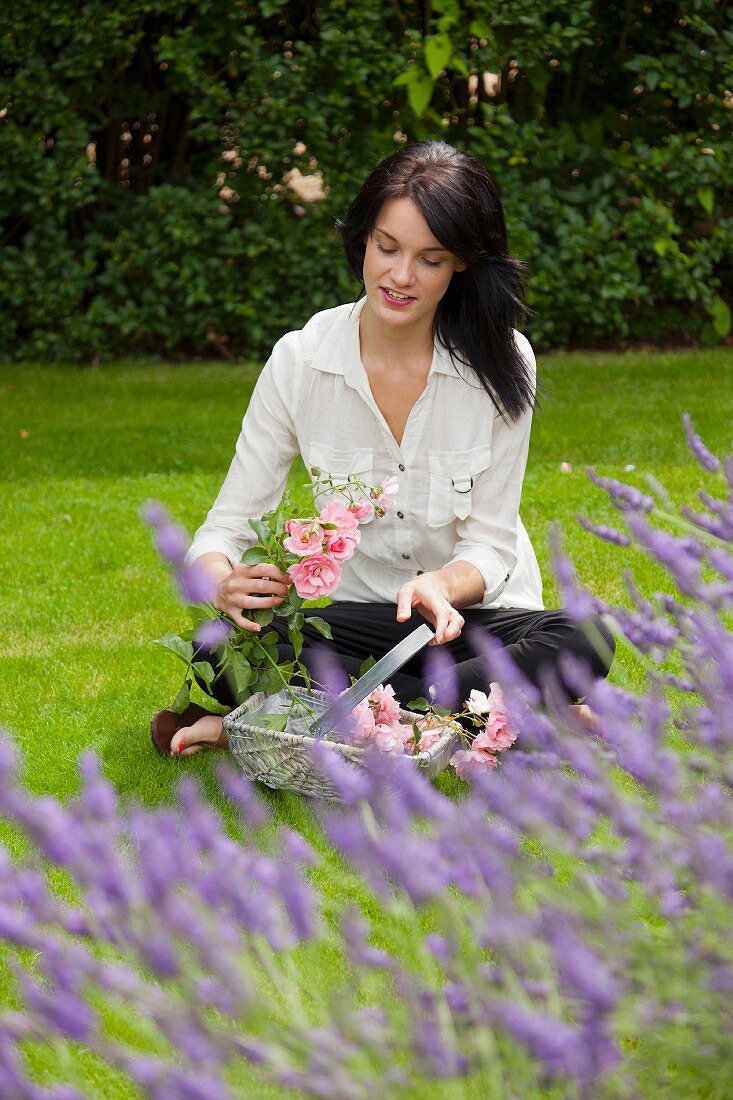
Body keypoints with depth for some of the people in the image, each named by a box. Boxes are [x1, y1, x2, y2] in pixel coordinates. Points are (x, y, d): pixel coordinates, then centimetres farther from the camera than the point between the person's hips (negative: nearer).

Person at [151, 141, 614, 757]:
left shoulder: (501, 363, -11)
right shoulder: (300, 359, -9)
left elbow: (491, 544, -10)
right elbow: (228, 523, -8)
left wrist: (444, 586, -34)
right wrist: (223, 582, -33)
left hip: (472, 613, 0)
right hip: (357, 610, 1)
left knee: (580, 645, -33)